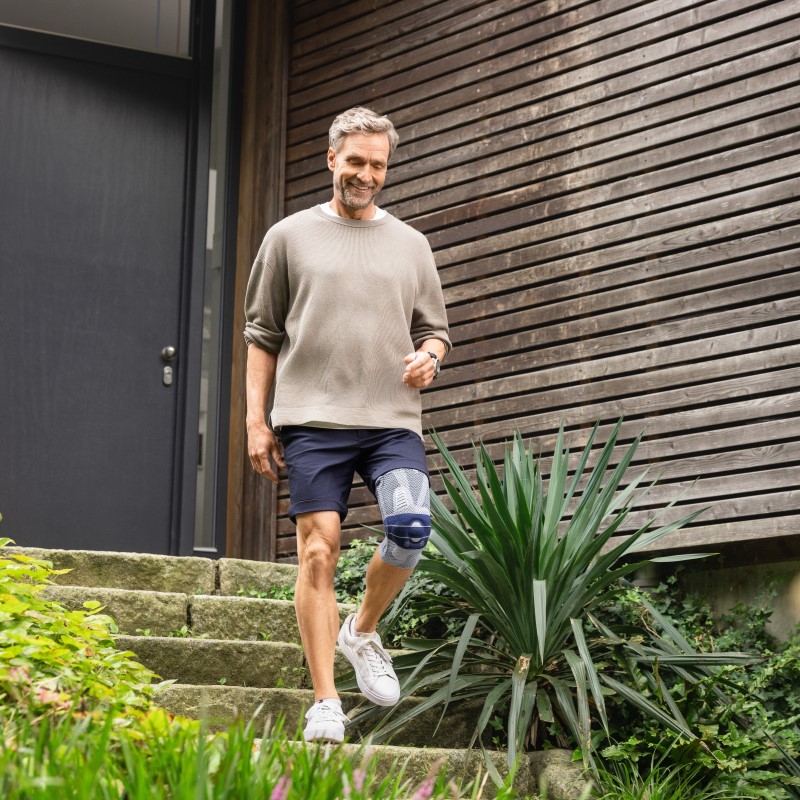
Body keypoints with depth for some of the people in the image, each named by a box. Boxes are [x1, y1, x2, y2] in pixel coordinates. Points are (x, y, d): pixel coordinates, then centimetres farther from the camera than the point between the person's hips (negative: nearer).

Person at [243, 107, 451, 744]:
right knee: (319, 550, -6)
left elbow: (435, 329, 21)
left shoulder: (410, 244, 17)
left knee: (411, 527, -19)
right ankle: (325, 703, -1)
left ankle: (364, 632, 9)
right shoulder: (291, 236, 11)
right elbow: (263, 334, 11)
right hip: (312, 418, -1)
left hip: (393, 420, 2)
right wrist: (256, 419, 3)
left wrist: (428, 357, -4)